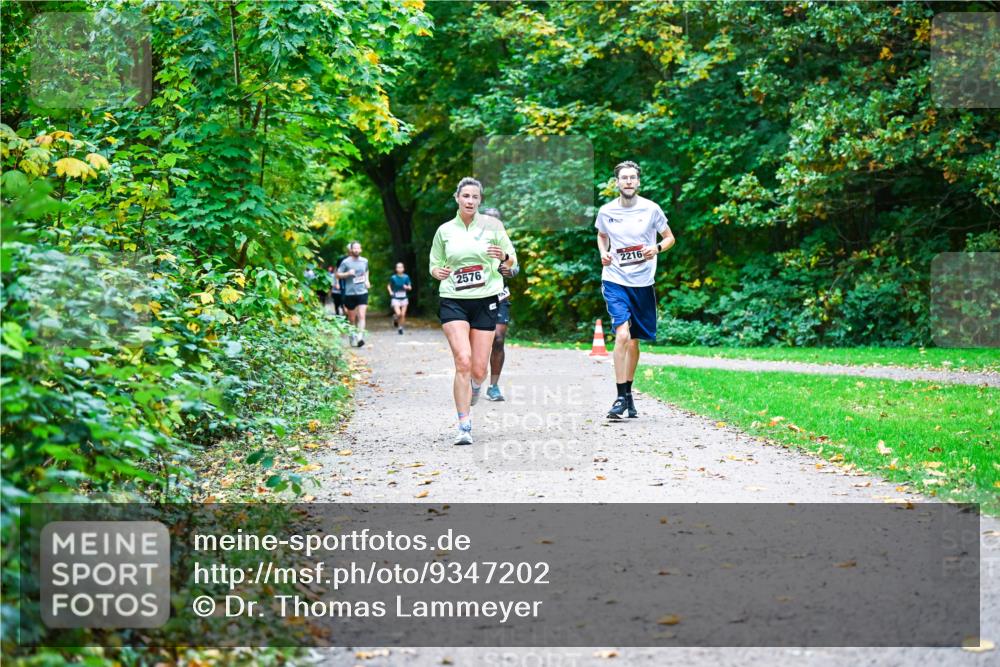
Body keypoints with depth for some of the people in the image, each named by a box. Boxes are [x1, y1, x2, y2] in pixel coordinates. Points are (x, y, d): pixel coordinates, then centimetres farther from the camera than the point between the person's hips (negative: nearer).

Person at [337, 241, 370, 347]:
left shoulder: (364, 261, 7)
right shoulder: (346, 262, -5)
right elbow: (338, 274, -3)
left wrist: (367, 280, 11)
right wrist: (348, 273, -18)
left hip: (362, 292, 1)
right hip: (350, 293, -1)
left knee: (361, 316, -15)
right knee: (352, 318, 9)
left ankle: (360, 337, -22)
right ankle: (352, 335, 31)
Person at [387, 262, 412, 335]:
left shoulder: (406, 277, -2)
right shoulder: (393, 277, -5)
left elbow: (410, 287, 5)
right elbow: (389, 286, 11)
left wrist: (407, 287, -16)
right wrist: (390, 292, -6)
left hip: (404, 298, 2)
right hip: (395, 298, -2)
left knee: (403, 315, 1)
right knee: (398, 314, -17)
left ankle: (401, 328, 19)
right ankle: (395, 318, 18)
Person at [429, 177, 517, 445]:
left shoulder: (492, 225, 4)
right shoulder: (444, 230, 7)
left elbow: (512, 262, 8)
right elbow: (434, 265, 15)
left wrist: (504, 257, -16)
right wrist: (438, 272, -9)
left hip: (486, 301, 0)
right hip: (453, 301, 0)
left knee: (478, 371, 0)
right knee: (463, 362, -17)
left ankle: (473, 394, 38)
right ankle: (464, 426, -13)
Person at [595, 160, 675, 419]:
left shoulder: (651, 209, -3)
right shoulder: (606, 211, 0)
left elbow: (670, 237, 8)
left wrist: (657, 248, -13)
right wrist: (603, 253, 0)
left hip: (643, 282, 1)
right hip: (615, 281, -1)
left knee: (634, 340, 12)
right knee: (622, 335, -18)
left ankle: (628, 392, 30)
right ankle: (621, 398, -13)